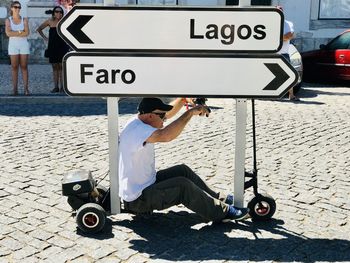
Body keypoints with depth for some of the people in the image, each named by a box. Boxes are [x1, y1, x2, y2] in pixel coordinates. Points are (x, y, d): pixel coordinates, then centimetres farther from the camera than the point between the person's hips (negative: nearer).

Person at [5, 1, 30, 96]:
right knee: (14, 67, 0)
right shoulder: (8, 20, 3)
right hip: (13, 45, 0)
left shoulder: (24, 19, 4)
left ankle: (26, 89, -1)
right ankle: (15, 89, 2)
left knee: (24, 67, -1)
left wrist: (14, 33, -11)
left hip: (24, 45, 0)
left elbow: (27, 33, -9)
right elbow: (8, 33, -11)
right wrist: (20, 32, -11)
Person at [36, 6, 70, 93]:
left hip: (62, 47, -1)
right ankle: (56, 87, 10)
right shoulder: (50, 21, 2)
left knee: (61, 67, -1)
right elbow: (39, 29, 14)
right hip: (52, 47, 2)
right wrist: (45, 38, 6)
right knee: (55, 67, 6)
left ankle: (62, 87, 4)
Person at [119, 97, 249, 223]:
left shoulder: (141, 120, 1)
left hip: (146, 184, 10)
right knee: (182, 185, -18)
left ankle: (218, 199, 23)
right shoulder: (137, 130, -29)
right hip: (137, 200, -10)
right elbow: (166, 135, -46)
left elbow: (168, 113, 13)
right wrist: (190, 112, -37)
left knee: (182, 170, 11)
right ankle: (222, 212, -3)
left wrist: (183, 99, -4)